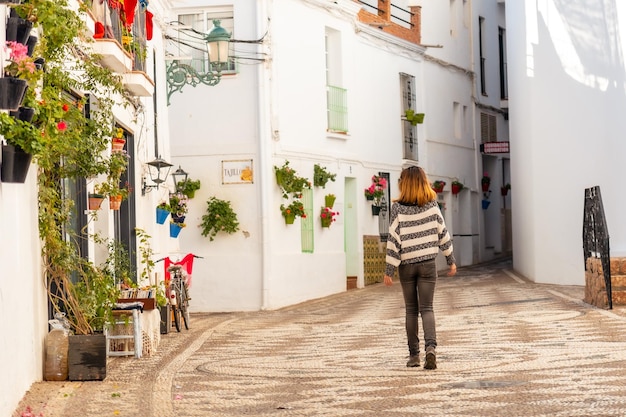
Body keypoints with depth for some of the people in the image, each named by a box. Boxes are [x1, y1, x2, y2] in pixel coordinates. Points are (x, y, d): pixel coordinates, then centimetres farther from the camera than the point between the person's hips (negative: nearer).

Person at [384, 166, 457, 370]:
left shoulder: (398, 208, -9)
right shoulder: (432, 205, -3)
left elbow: (394, 240, -10)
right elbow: (443, 233, 2)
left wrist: (389, 270, -7)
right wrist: (451, 260, 12)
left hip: (406, 265, 0)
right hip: (428, 263, 1)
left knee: (411, 309, 11)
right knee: (426, 308, 2)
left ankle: (414, 355, 14)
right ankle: (430, 347, -20)